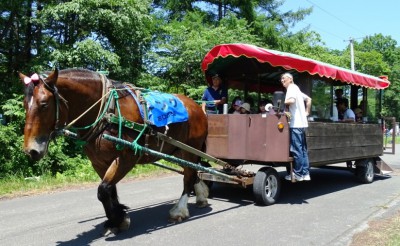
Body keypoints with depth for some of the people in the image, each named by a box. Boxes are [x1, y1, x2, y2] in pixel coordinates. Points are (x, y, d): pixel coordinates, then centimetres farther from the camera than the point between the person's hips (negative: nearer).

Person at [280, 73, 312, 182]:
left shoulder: (291, 88, -6)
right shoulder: (296, 88, 22)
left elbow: (291, 100, -25)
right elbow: (308, 99, 27)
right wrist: (307, 112, 22)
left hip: (296, 124, -10)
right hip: (301, 123, 10)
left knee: (296, 150, -6)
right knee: (303, 149, 9)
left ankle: (298, 174, -1)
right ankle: (305, 173, 12)